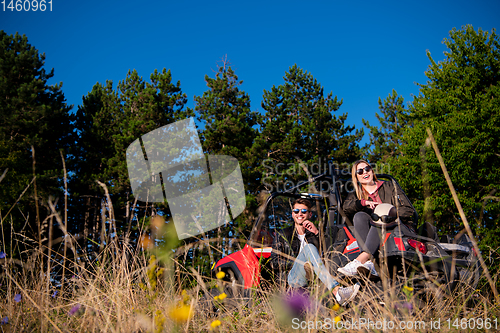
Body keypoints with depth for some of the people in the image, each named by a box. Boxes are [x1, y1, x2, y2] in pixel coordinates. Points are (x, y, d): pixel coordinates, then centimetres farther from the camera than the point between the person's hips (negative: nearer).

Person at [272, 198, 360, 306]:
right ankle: (336, 291, -48)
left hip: (314, 276, 2)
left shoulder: (314, 233, 25)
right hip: (294, 278, -2)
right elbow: (275, 260, 10)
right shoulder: (282, 235, 21)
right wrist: (295, 262, -4)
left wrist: (317, 233, -3)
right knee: (308, 248, -29)